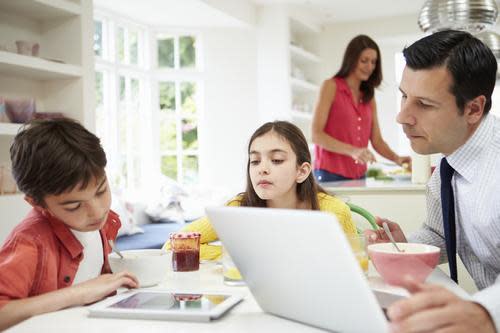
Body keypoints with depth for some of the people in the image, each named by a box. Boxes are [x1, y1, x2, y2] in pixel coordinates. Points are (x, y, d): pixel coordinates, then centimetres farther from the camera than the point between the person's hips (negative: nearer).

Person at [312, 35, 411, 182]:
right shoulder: (331, 86, -3)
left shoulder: (369, 97, 12)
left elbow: (376, 140, 9)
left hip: (359, 176, 5)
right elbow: (316, 135, -12)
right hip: (330, 174, -5)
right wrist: (352, 151, -23)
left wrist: (396, 158, -11)